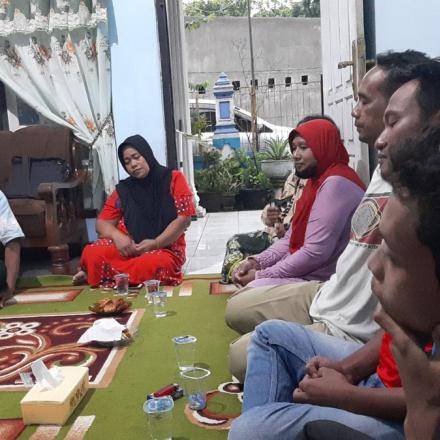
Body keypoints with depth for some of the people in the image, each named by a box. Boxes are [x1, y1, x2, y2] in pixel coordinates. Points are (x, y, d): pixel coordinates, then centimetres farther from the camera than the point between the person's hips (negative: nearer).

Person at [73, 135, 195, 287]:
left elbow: (184, 218, -6)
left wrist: (155, 244, -17)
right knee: (91, 254, -29)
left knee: (150, 265, -38)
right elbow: (102, 222, 10)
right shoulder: (123, 189, 10)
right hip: (130, 248, 2)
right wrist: (117, 236, -14)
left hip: (165, 249, -2)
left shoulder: (173, 179, 2)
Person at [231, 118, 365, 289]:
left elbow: (315, 253, -25)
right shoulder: (317, 180, 16)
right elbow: (291, 239, 15)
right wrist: (257, 261, -1)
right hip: (304, 273, 10)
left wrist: (260, 275, -16)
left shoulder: (336, 183, -18)